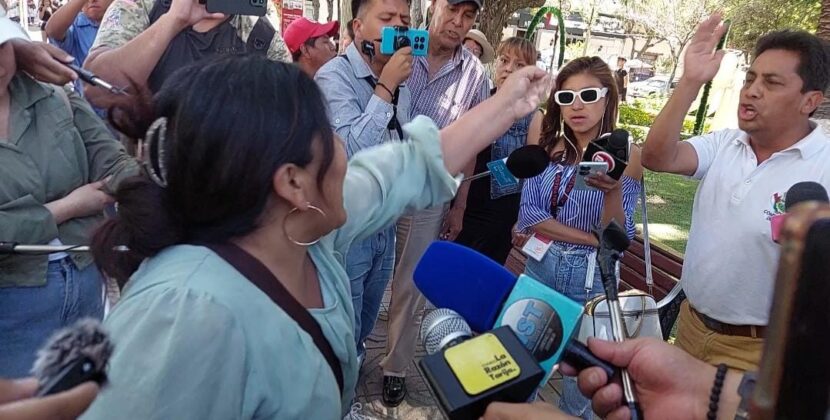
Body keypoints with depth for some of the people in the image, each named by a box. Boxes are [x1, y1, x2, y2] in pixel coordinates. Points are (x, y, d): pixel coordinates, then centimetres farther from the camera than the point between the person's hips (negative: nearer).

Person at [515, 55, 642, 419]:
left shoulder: (626, 155, -11)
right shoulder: (549, 148, 0)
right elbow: (528, 214, -8)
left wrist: (613, 191, -33)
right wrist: (591, 238, -17)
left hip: (592, 278, -3)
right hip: (540, 267, 3)